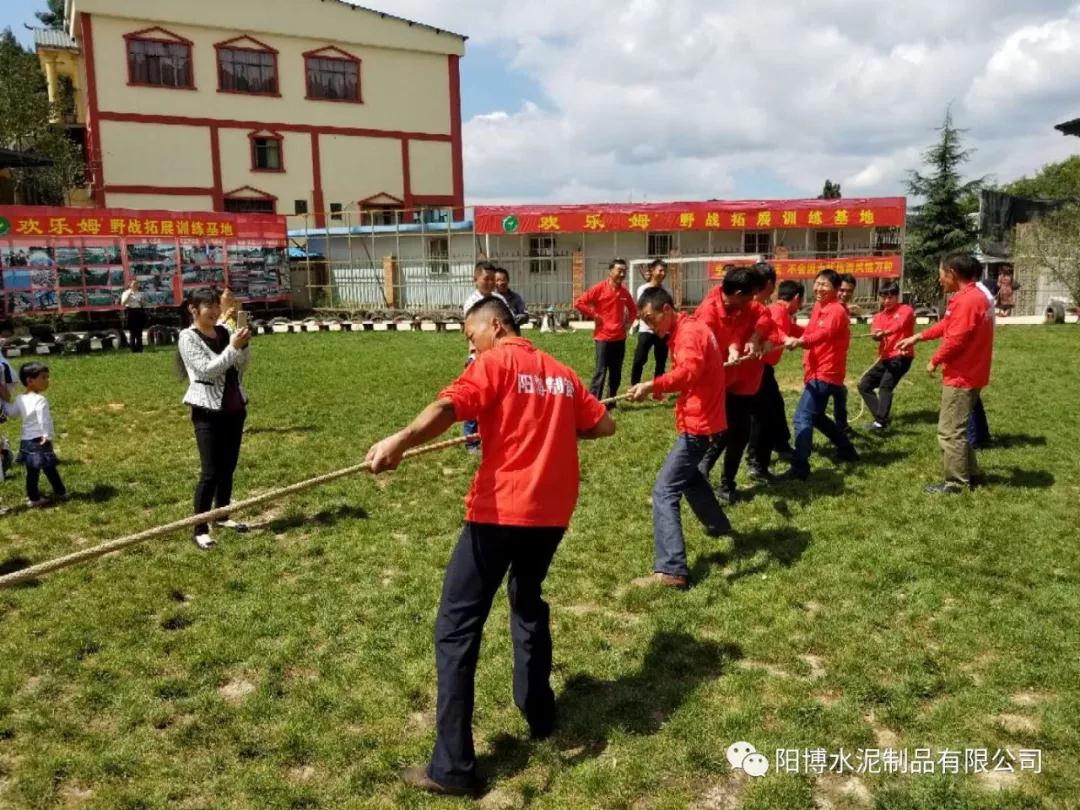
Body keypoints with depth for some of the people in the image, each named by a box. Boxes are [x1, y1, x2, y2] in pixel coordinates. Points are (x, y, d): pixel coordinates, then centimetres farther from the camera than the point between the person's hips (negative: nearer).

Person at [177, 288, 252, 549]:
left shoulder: (223, 332, 8)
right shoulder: (188, 337, -9)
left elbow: (242, 367, 8)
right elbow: (206, 370, -19)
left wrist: (243, 346, -9)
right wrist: (233, 348, -22)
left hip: (234, 408, 6)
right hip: (208, 411, -6)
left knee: (228, 467, 15)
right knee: (210, 472, -7)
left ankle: (223, 515, 30)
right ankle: (200, 529, 1)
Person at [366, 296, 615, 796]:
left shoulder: (496, 363, -3)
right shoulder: (561, 373, 16)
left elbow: (448, 407, -22)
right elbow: (604, 426, 21)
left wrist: (398, 442, -36)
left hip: (501, 510, -7)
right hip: (552, 511, 7)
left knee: (456, 627, 0)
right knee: (528, 602, 29)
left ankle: (452, 767, 2)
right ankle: (539, 714, 39)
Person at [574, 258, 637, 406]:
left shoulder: (624, 292, 7)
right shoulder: (599, 288, -9)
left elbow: (633, 309, 24)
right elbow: (578, 303, -10)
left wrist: (628, 322, 9)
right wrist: (594, 316, -10)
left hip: (619, 338, 5)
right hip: (603, 337, -5)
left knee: (616, 373, 10)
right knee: (601, 372, -7)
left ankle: (611, 402, 20)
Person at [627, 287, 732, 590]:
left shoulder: (690, 332, -19)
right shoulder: (685, 330, 14)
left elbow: (689, 372, -37)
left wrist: (653, 385, -52)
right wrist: (662, 388, 0)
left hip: (699, 424, -11)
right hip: (700, 419, 11)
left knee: (664, 491, -15)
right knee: (687, 475, 32)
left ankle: (671, 570, -18)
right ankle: (718, 524, 51)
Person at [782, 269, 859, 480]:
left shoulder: (836, 310, -14)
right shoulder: (818, 307, 16)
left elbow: (824, 333, -34)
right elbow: (812, 332, 9)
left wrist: (799, 341, -53)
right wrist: (798, 340, -13)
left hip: (825, 373, -10)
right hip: (818, 371, 10)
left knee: (803, 417, -19)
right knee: (815, 416, 23)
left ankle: (800, 468, -22)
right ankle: (847, 450, 38)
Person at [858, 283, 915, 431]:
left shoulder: (906, 310, -1)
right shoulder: (879, 317, 14)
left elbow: (900, 324, -25)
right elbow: (874, 334, -7)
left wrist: (885, 332, -45)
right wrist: (877, 335, -33)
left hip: (901, 357, -7)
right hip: (885, 359, 7)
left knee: (885, 387, -23)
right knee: (864, 385, 5)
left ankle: (881, 422, -30)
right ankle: (882, 417, 4)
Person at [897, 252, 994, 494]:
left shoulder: (966, 301, -22)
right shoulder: (974, 297, 12)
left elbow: (955, 339, -23)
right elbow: (947, 324, 20)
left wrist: (935, 361, -8)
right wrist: (917, 337, 22)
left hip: (961, 377, -11)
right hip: (969, 374, 11)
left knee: (950, 431, -2)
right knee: (957, 428, 20)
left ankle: (956, 483, 7)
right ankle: (969, 473, 29)